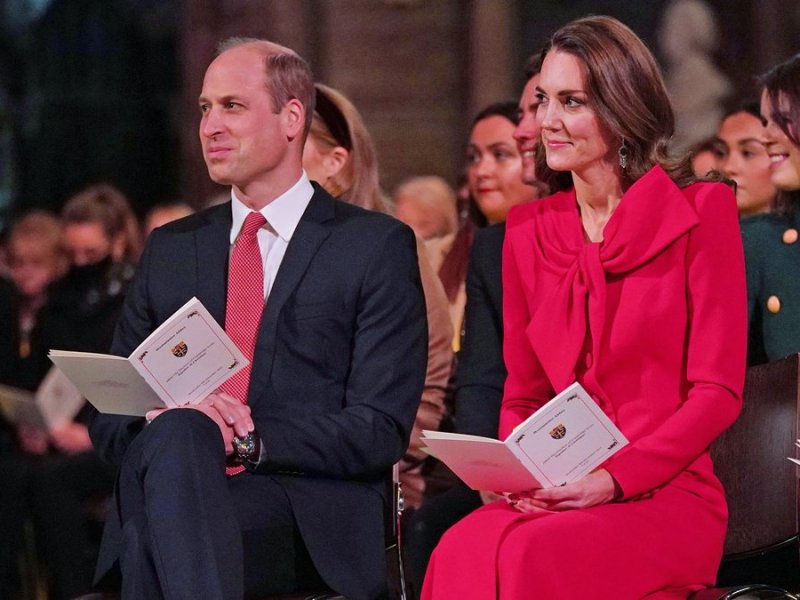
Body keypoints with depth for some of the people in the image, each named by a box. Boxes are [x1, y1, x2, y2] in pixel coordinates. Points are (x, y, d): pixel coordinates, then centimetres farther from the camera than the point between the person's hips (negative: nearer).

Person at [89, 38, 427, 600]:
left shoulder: (376, 246, 7)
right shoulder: (170, 249, 22)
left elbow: (380, 431, -2)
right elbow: (109, 417, 18)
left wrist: (251, 439, -15)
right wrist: (161, 420, -7)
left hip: (312, 522, -4)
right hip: (175, 490, 4)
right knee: (176, 434, -34)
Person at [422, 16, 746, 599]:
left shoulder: (701, 213, 0)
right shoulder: (528, 231, 14)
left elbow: (718, 391, -4)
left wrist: (614, 480, -16)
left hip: (667, 492, -3)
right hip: (554, 497, 4)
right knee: (463, 551, -32)